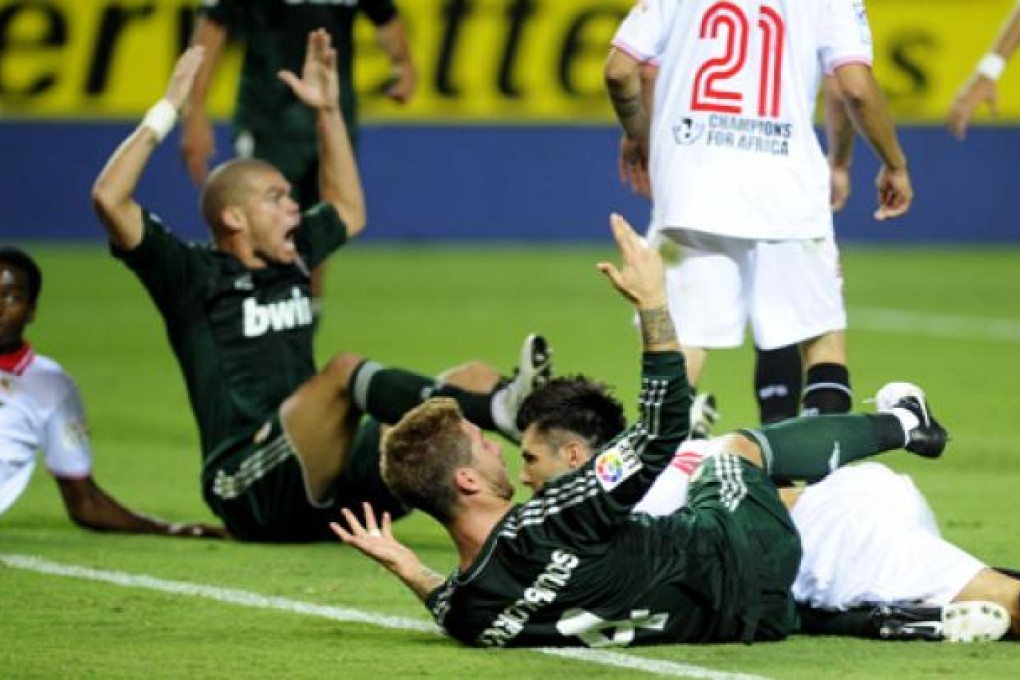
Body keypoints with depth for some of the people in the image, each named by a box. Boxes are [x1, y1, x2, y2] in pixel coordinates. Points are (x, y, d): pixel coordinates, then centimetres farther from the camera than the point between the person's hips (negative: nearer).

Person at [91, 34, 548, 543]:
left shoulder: (291, 263, 22)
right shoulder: (193, 277, 2)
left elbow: (349, 210, 42)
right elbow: (110, 199, -10)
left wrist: (328, 110, 33)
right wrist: (168, 109, -5)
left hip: (327, 492, 8)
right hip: (251, 495, -8)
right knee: (345, 371, -33)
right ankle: (499, 412, -52)